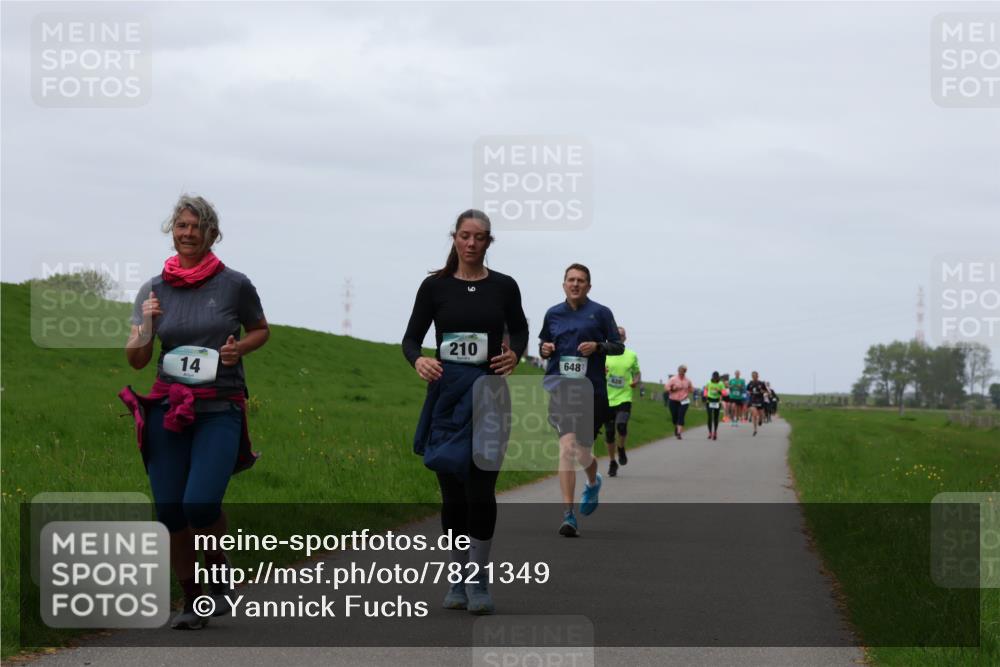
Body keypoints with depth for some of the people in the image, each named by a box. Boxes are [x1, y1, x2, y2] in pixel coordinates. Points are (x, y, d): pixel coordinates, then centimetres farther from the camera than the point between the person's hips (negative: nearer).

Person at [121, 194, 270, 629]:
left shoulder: (234, 285, 0)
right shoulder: (154, 290, 6)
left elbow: (261, 331, 16)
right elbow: (136, 360, 7)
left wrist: (239, 348, -5)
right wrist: (146, 325, -12)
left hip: (220, 410, -3)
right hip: (168, 410, 3)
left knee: (200, 504, -18)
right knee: (169, 511, -1)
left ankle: (219, 570, 12)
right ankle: (191, 599, 16)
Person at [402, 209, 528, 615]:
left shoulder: (503, 287, 3)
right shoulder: (435, 286, 1)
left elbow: (519, 330, 17)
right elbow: (411, 337, 2)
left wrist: (515, 355, -5)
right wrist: (418, 361, -21)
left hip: (488, 395, -1)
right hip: (446, 394, 1)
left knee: (480, 489, -8)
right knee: (452, 491, 5)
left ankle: (479, 584, 0)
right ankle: (458, 580, 17)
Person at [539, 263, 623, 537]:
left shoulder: (601, 313, 4)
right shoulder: (553, 314, 10)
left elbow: (618, 346, 7)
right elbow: (544, 344, 22)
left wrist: (597, 346, -12)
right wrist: (544, 349, -1)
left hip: (591, 389, 0)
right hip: (560, 388, 0)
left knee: (582, 453, 11)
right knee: (567, 447, -18)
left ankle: (593, 482, 50)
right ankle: (568, 515, -20)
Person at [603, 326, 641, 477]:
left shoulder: (632, 356, 6)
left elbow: (637, 373, 17)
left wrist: (636, 381, -5)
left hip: (624, 398, -1)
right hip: (607, 399, 1)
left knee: (621, 425, -24)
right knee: (609, 433, 4)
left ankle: (621, 449, 7)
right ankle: (612, 462, 22)